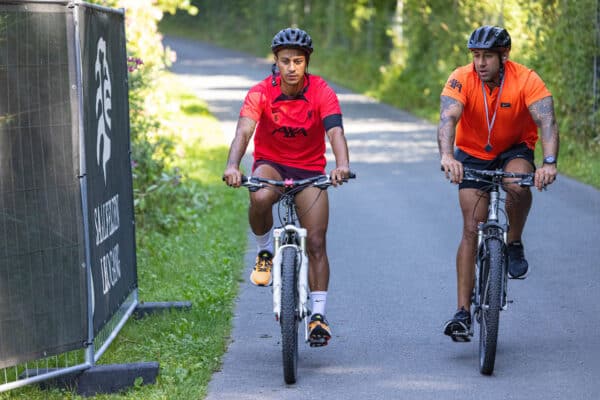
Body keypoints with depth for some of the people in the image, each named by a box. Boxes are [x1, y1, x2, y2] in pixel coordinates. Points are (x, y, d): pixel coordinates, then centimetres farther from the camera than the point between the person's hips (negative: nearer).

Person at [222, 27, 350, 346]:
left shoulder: (321, 92, -15)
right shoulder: (261, 93, -15)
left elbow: (335, 131, -29)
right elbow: (244, 130, -28)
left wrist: (342, 165, -49)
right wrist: (232, 165, -48)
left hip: (309, 170, 1)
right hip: (270, 164, 0)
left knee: (316, 243, -8)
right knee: (260, 198, -36)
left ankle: (318, 314, -1)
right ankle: (265, 252, -9)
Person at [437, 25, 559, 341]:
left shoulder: (526, 80, -25)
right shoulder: (462, 79, -24)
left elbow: (546, 120, -35)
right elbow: (448, 118, -38)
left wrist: (549, 162, -53)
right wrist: (446, 155, -58)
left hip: (515, 149, -1)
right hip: (473, 154, 1)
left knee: (518, 184, -36)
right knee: (471, 231, -7)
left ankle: (514, 245, -8)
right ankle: (463, 312, -3)